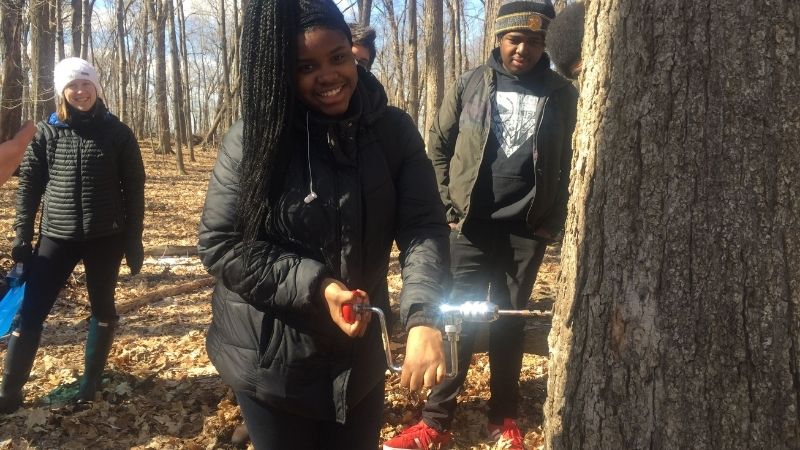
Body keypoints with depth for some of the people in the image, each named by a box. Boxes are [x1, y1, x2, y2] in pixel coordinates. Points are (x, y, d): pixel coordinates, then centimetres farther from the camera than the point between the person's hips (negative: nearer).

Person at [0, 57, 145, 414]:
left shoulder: (117, 133, -2)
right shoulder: (46, 132, 2)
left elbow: (134, 187, 0)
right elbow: (29, 183, 5)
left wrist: (134, 238, -3)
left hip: (106, 237, -1)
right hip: (57, 236, 1)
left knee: (102, 307, 10)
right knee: (29, 312, 0)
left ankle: (90, 383, 26)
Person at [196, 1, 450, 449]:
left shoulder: (394, 131, -7)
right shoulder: (251, 140, -13)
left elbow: (423, 227, -14)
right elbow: (221, 245, -12)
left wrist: (424, 318, -31)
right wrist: (315, 286, -23)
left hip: (358, 354, 3)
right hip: (273, 359, -2)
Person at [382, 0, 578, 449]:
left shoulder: (562, 94, 0)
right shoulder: (471, 85, 0)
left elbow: (568, 163, 5)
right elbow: (439, 147, 6)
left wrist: (554, 221, -1)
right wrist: (449, 205, -1)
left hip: (527, 231, 1)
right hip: (472, 226, 0)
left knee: (511, 323, 11)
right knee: (459, 320, 3)